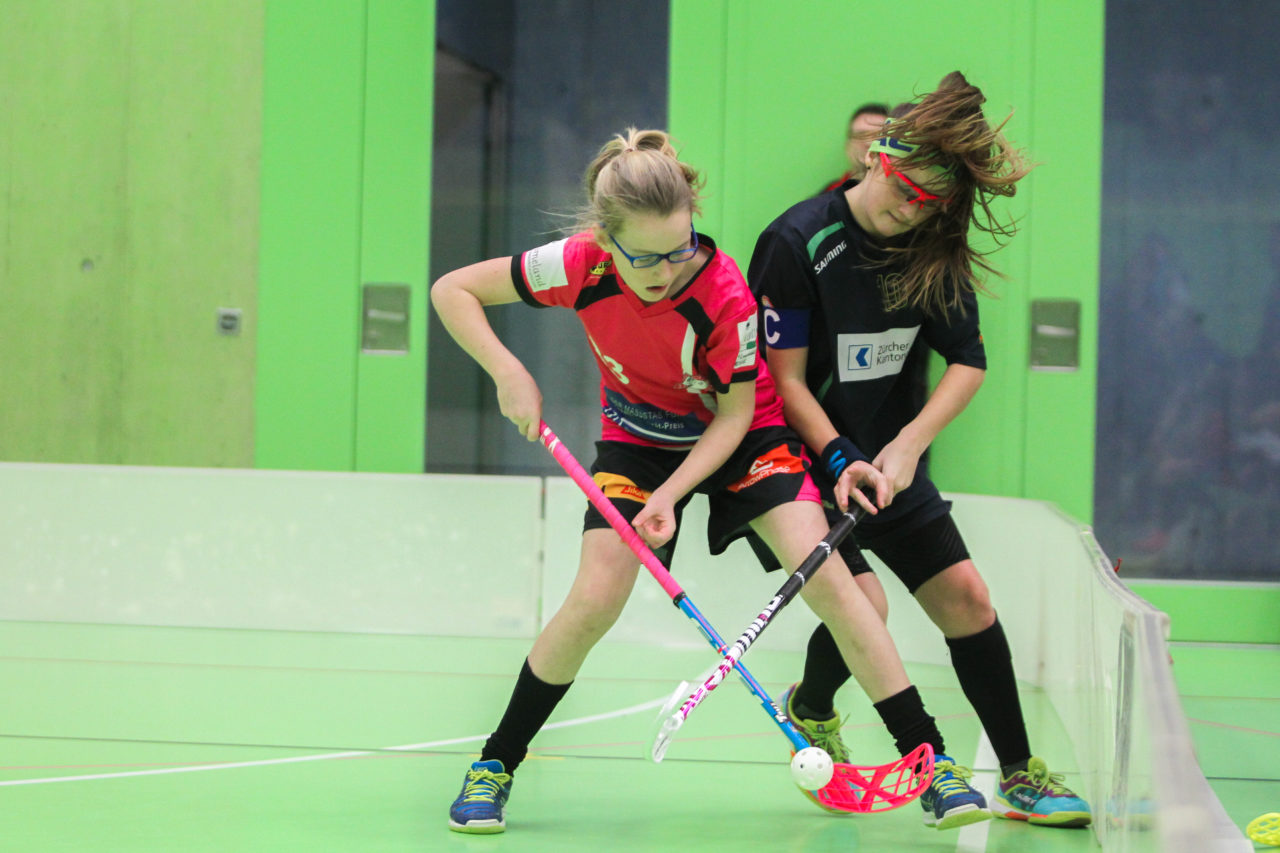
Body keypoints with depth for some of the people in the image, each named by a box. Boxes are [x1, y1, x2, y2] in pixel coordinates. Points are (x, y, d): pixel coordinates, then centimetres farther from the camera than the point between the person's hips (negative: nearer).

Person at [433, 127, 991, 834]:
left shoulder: (724, 293, -32)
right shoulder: (581, 266, -26)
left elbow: (734, 414, -18)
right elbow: (452, 290, -15)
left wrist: (669, 496, -28)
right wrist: (508, 374, -27)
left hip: (743, 435, -1)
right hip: (638, 438, 1)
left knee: (827, 578, -17)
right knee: (594, 601, -15)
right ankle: (495, 764, 4)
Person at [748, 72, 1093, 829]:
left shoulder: (934, 250, -5)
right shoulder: (798, 242, -19)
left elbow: (969, 361, 0)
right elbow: (784, 380, -17)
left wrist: (908, 445, -13)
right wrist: (840, 462, -25)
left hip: (891, 456, 5)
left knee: (964, 595, 0)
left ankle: (1020, 775, 11)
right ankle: (812, 709, 14)